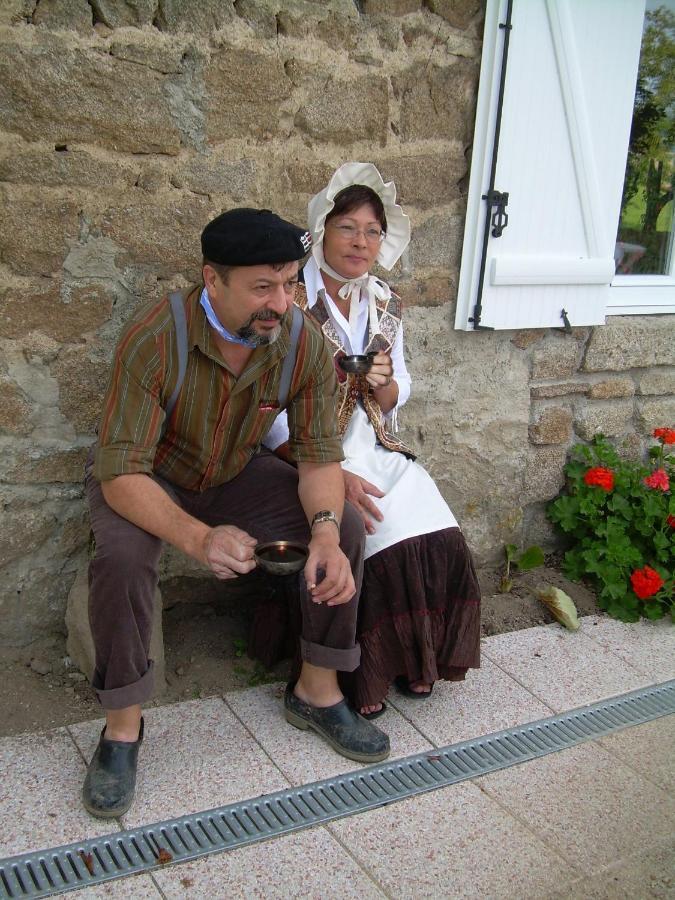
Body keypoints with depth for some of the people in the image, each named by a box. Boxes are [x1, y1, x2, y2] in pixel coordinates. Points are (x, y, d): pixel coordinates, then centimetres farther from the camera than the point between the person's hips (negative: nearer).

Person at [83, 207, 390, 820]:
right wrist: (198, 538, -52)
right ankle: (123, 726, -10)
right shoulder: (155, 338, -32)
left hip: (236, 473, 4)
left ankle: (316, 691, 6)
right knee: (122, 558, -34)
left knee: (346, 529, -14)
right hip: (142, 479, -3)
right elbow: (122, 473, -34)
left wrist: (325, 532, -34)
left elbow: (319, 453, -14)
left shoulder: (306, 343, -19)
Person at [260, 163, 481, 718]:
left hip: (374, 450, 6)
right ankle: (358, 677, 1)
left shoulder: (385, 304, 8)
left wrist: (383, 382, -11)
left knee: (442, 543, -13)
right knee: (384, 548, -24)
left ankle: (413, 660, 11)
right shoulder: (291, 300, -11)